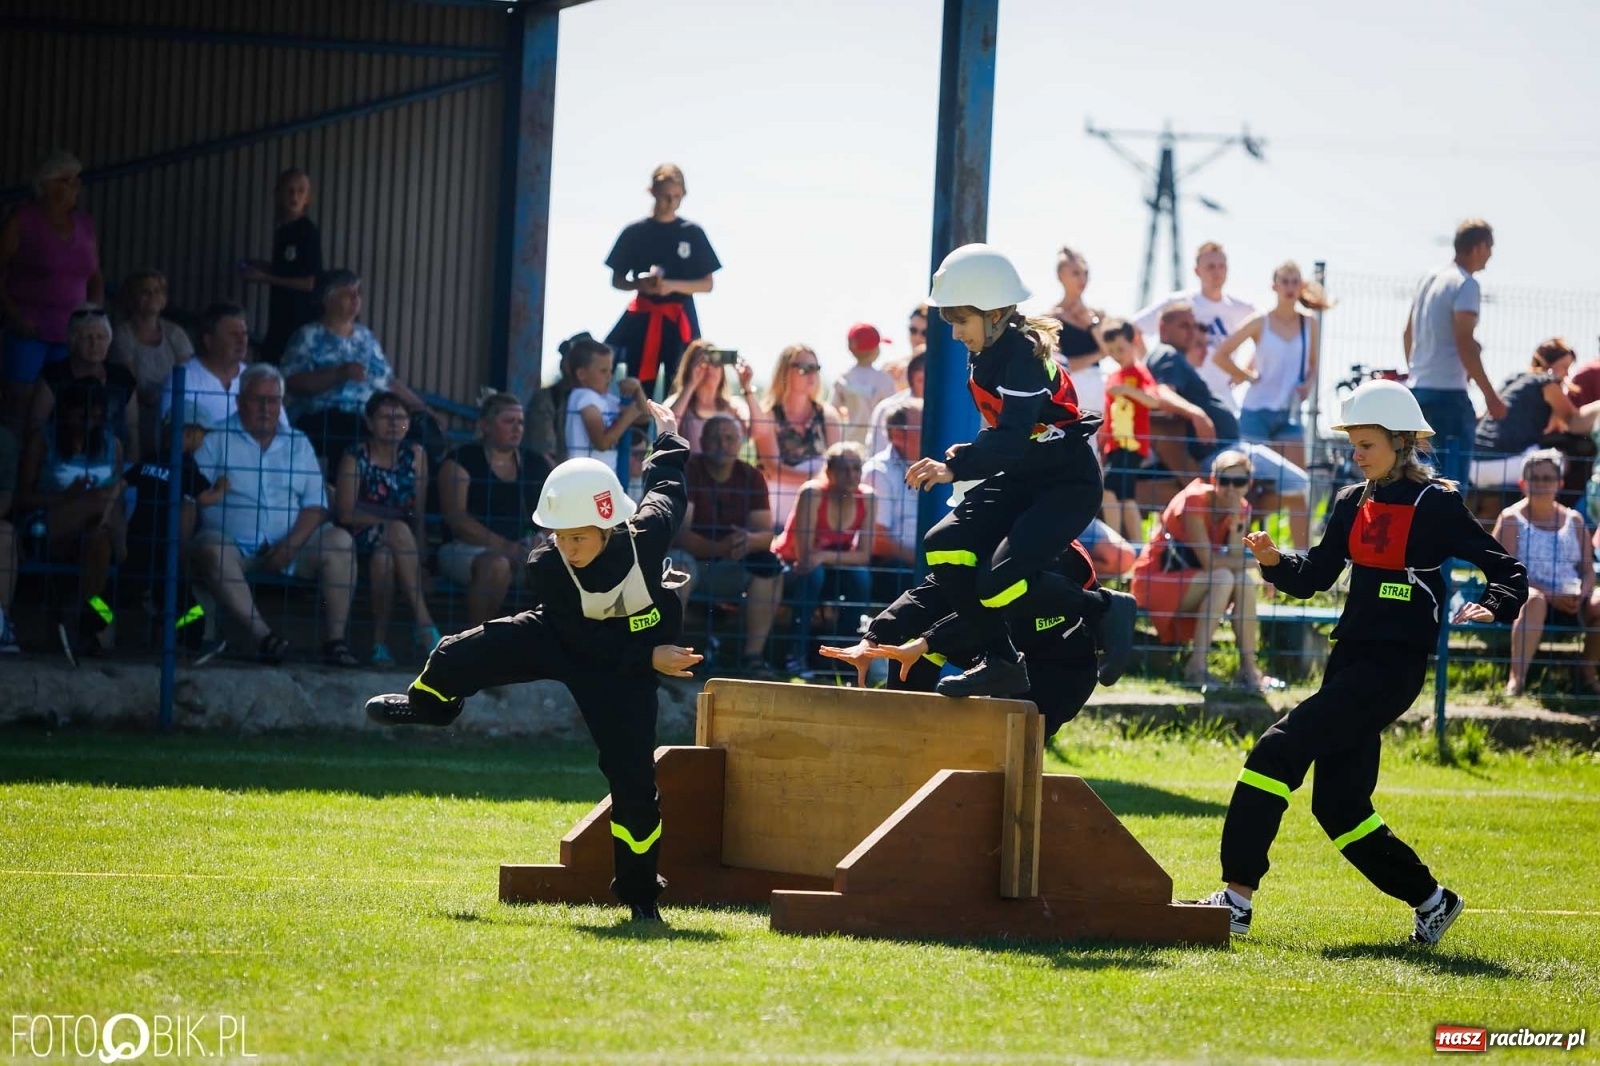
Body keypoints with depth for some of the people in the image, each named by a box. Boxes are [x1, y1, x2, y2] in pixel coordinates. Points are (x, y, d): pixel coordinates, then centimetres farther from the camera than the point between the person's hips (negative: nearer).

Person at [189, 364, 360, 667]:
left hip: (288, 548, 3)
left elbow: (315, 504, 9)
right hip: (234, 545, -3)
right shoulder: (217, 440, 9)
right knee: (211, 548, -36)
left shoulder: (297, 445, 18)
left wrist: (291, 545, -8)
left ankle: (335, 640, -26)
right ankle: (262, 636, -45)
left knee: (339, 540, -22)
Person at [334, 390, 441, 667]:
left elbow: (419, 512, 0)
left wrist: (419, 556, -15)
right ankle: (423, 621, -35)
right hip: (362, 540, -2)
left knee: (383, 556, -34)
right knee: (398, 532, -35)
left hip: (402, 540, 2)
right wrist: (396, 519, -11)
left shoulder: (415, 455, 6)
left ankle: (380, 641, -29)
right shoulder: (356, 457, -3)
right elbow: (346, 513, -11)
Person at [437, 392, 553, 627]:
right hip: (468, 548, -4)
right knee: (497, 565, -38)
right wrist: (504, 546, -21)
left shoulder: (536, 464, 15)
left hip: (525, 551, 5)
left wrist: (543, 539, -14)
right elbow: (455, 517, -11)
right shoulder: (463, 460, 0)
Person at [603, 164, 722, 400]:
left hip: (680, 320, 0)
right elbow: (617, 280, 9)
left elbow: (707, 284, 5)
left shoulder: (692, 234, 4)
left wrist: (672, 286, -12)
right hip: (643, 319, 0)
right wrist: (640, 285, -13)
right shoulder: (635, 233, 3)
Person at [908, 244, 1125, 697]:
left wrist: (956, 468, -46)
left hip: (1067, 484, -9)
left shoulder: (1024, 356, -23)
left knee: (1000, 580, -23)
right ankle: (1000, 662, 0)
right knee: (944, 548, -8)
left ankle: (1103, 612, 0)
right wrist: (969, 453, 1)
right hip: (1022, 478, 9)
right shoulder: (985, 355, 5)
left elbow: (1013, 439, -34)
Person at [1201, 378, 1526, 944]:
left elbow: (1508, 573, -3)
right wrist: (1275, 561, -7)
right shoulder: (1352, 502, 14)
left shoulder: (1438, 505, -5)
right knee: (1338, 805, 8)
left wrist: (1490, 607, -23)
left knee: (1279, 750, -19)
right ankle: (1430, 898, 25)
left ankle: (1238, 897, -19)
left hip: (1395, 666, -8)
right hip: (1350, 657, 8)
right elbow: (1315, 576, 13)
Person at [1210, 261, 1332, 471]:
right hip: (1257, 411, -3)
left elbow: (1313, 364, 16)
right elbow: (1219, 354, -6)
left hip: (1290, 411, 3)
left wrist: (1307, 384, -4)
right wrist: (1248, 377, -8)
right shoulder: (1260, 322, -5)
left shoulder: (1309, 324, 4)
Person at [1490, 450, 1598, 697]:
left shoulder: (1573, 520, 17)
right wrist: (1550, 596, -19)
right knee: (1533, 599, -40)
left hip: (1571, 605, 4)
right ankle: (1517, 679, -48)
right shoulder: (1512, 519, 3)